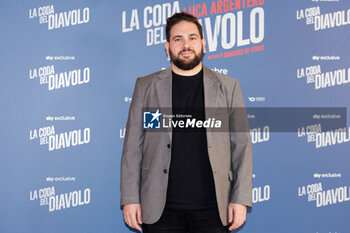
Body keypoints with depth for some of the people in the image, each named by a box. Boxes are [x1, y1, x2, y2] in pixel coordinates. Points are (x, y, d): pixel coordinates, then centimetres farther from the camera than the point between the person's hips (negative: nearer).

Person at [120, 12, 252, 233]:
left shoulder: (228, 86, 8)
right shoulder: (146, 86, 8)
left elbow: (241, 146, 6)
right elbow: (132, 147, 6)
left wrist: (241, 199, -1)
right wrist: (130, 198, 0)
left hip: (212, 207, 0)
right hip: (161, 209, 0)